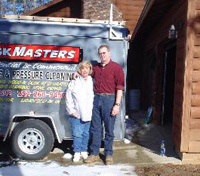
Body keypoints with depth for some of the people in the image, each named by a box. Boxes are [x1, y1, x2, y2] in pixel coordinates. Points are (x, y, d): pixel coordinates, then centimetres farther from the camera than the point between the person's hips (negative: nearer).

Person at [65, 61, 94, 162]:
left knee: (86, 134, 8)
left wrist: (93, 111, -2)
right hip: (76, 115, -1)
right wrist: (72, 111, -2)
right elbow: (68, 99, 4)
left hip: (89, 114, 1)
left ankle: (84, 151, 23)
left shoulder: (93, 83, 6)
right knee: (77, 134, 1)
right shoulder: (74, 83, 4)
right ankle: (77, 153, 14)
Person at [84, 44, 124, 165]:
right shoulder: (96, 68, 14)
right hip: (96, 99, 5)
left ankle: (109, 154, 17)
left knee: (109, 129, 4)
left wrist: (117, 104, -15)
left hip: (109, 99, -5)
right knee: (95, 128, 9)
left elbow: (120, 87, -8)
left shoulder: (116, 68, -3)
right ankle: (94, 154, 19)